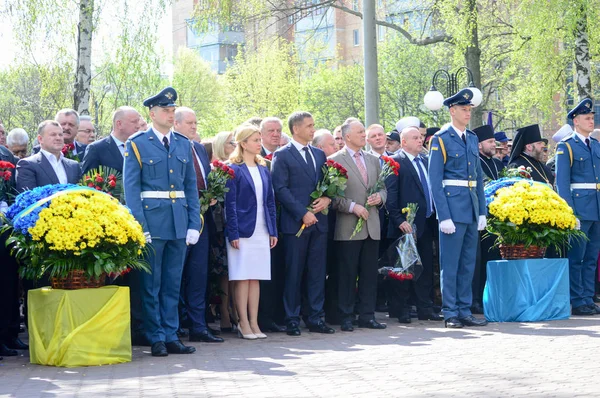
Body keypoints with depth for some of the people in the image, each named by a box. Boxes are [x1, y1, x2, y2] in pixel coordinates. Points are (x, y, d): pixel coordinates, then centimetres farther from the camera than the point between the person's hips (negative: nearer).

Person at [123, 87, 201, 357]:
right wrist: (139, 227, -13)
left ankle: (171, 336, 14)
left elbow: (191, 187, 12)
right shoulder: (137, 145, -1)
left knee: (173, 283, 8)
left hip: (180, 222, 4)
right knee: (151, 284, 1)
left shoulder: (183, 145, 12)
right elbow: (131, 189, -5)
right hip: (152, 220, -4)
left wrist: (194, 223, 3)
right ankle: (156, 339, 7)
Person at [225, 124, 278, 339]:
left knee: (256, 278, 7)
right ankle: (244, 324, 1)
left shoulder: (263, 170, 14)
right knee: (243, 278, -3)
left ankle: (254, 323, 10)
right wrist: (233, 233, -15)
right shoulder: (234, 170, -6)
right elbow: (230, 204, -9)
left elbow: (270, 201, 15)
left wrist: (273, 231, 10)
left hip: (261, 231, 6)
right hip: (243, 230, -6)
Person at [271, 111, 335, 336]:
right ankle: (292, 320, 5)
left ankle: (316, 319, 12)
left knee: (317, 272, 7)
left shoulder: (319, 154, 16)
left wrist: (327, 199, -4)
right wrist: (303, 213, -15)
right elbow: (281, 189, -10)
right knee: (294, 273, 0)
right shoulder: (282, 156, -3)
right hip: (295, 223, -5)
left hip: (319, 222, 5)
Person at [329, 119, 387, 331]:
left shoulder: (373, 160, 16)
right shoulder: (335, 160, -3)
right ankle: (347, 317, 4)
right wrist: (352, 206, -17)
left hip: (372, 226, 6)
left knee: (369, 273, 7)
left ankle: (367, 316, 12)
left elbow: (382, 187, 21)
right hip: (348, 227, -6)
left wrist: (380, 196, -1)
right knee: (347, 273, -2)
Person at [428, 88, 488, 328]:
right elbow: (435, 181, -9)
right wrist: (444, 216, -15)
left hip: (472, 207, 7)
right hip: (452, 205, -7)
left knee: (468, 263, 10)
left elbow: (478, 177, 17)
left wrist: (482, 211, 9)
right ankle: (450, 314, 3)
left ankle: (465, 311, 15)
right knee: (450, 263, -3)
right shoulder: (441, 139, -6)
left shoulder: (472, 138, 14)